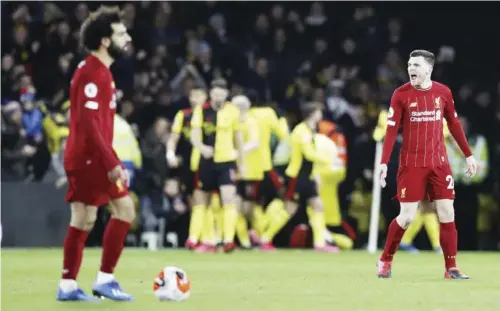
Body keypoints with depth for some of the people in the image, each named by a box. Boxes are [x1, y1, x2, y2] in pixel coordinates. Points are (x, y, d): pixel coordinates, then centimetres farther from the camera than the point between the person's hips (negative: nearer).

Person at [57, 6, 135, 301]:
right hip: (90, 157, -10)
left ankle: (68, 285, 11)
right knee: (125, 208, -9)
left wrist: (112, 161, 22)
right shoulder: (93, 73, -15)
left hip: (82, 158, 10)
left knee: (84, 220, 10)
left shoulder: (99, 71, 17)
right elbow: (89, 123, -22)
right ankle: (105, 279, -6)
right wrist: (112, 163, -24)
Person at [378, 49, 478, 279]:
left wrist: (468, 155, 14)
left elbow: (454, 124, 14)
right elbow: (391, 130, -7)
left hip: (439, 163, 3)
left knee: (447, 214, -2)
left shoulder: (443, 92, 3)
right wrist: (384, 163, -14)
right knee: (407, 216, -6)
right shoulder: (401, 94, -5)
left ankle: (451, 268, 4)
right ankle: (385, 261, 14)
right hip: (411, 164, -3)